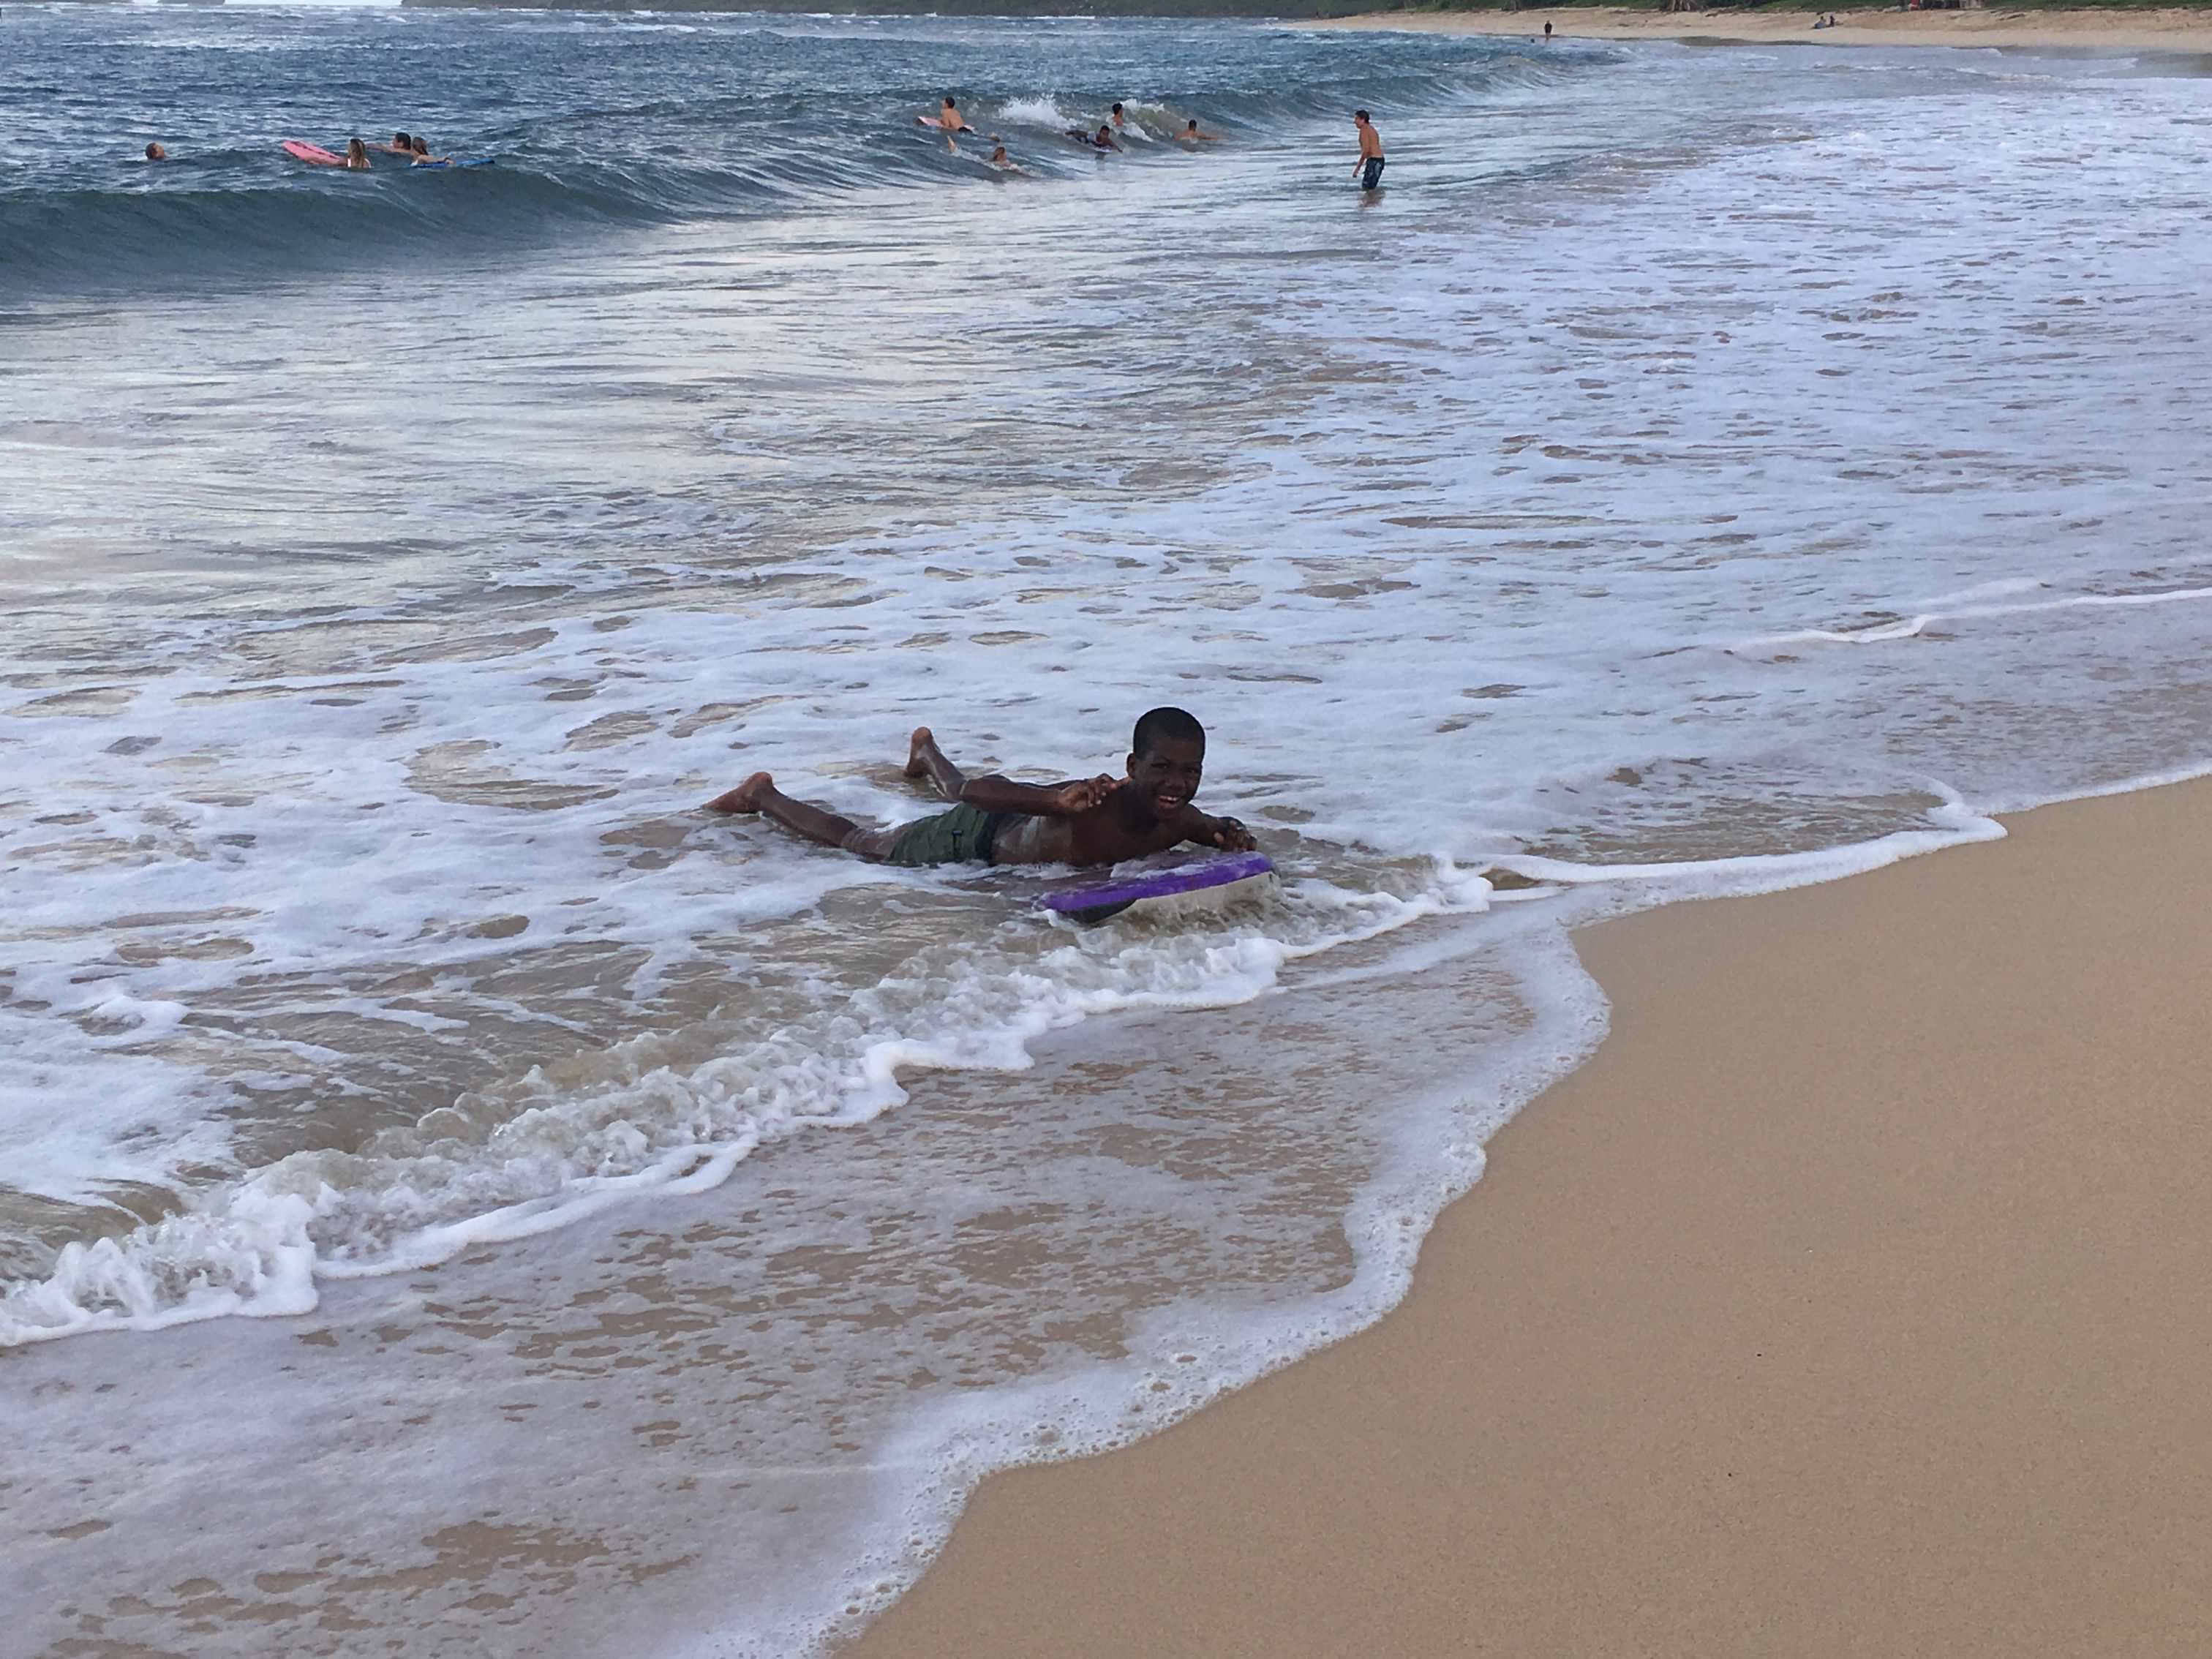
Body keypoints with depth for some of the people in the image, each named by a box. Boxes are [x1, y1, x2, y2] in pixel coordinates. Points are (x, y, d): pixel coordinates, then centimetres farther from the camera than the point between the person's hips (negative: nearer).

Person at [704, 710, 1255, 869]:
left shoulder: (1175, 821, -26)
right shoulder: (1095, 803, -46)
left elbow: (1209, 827, 0)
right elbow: (980, 791, -50)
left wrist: (1225, 836, -26)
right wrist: (1059, 801, -68)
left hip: (1017, 822, 7)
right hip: (975, 839, -7)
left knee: (958, 792, 43)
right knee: (857, 843, 14)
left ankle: (929, 752, 77)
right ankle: (764, 796, 37)